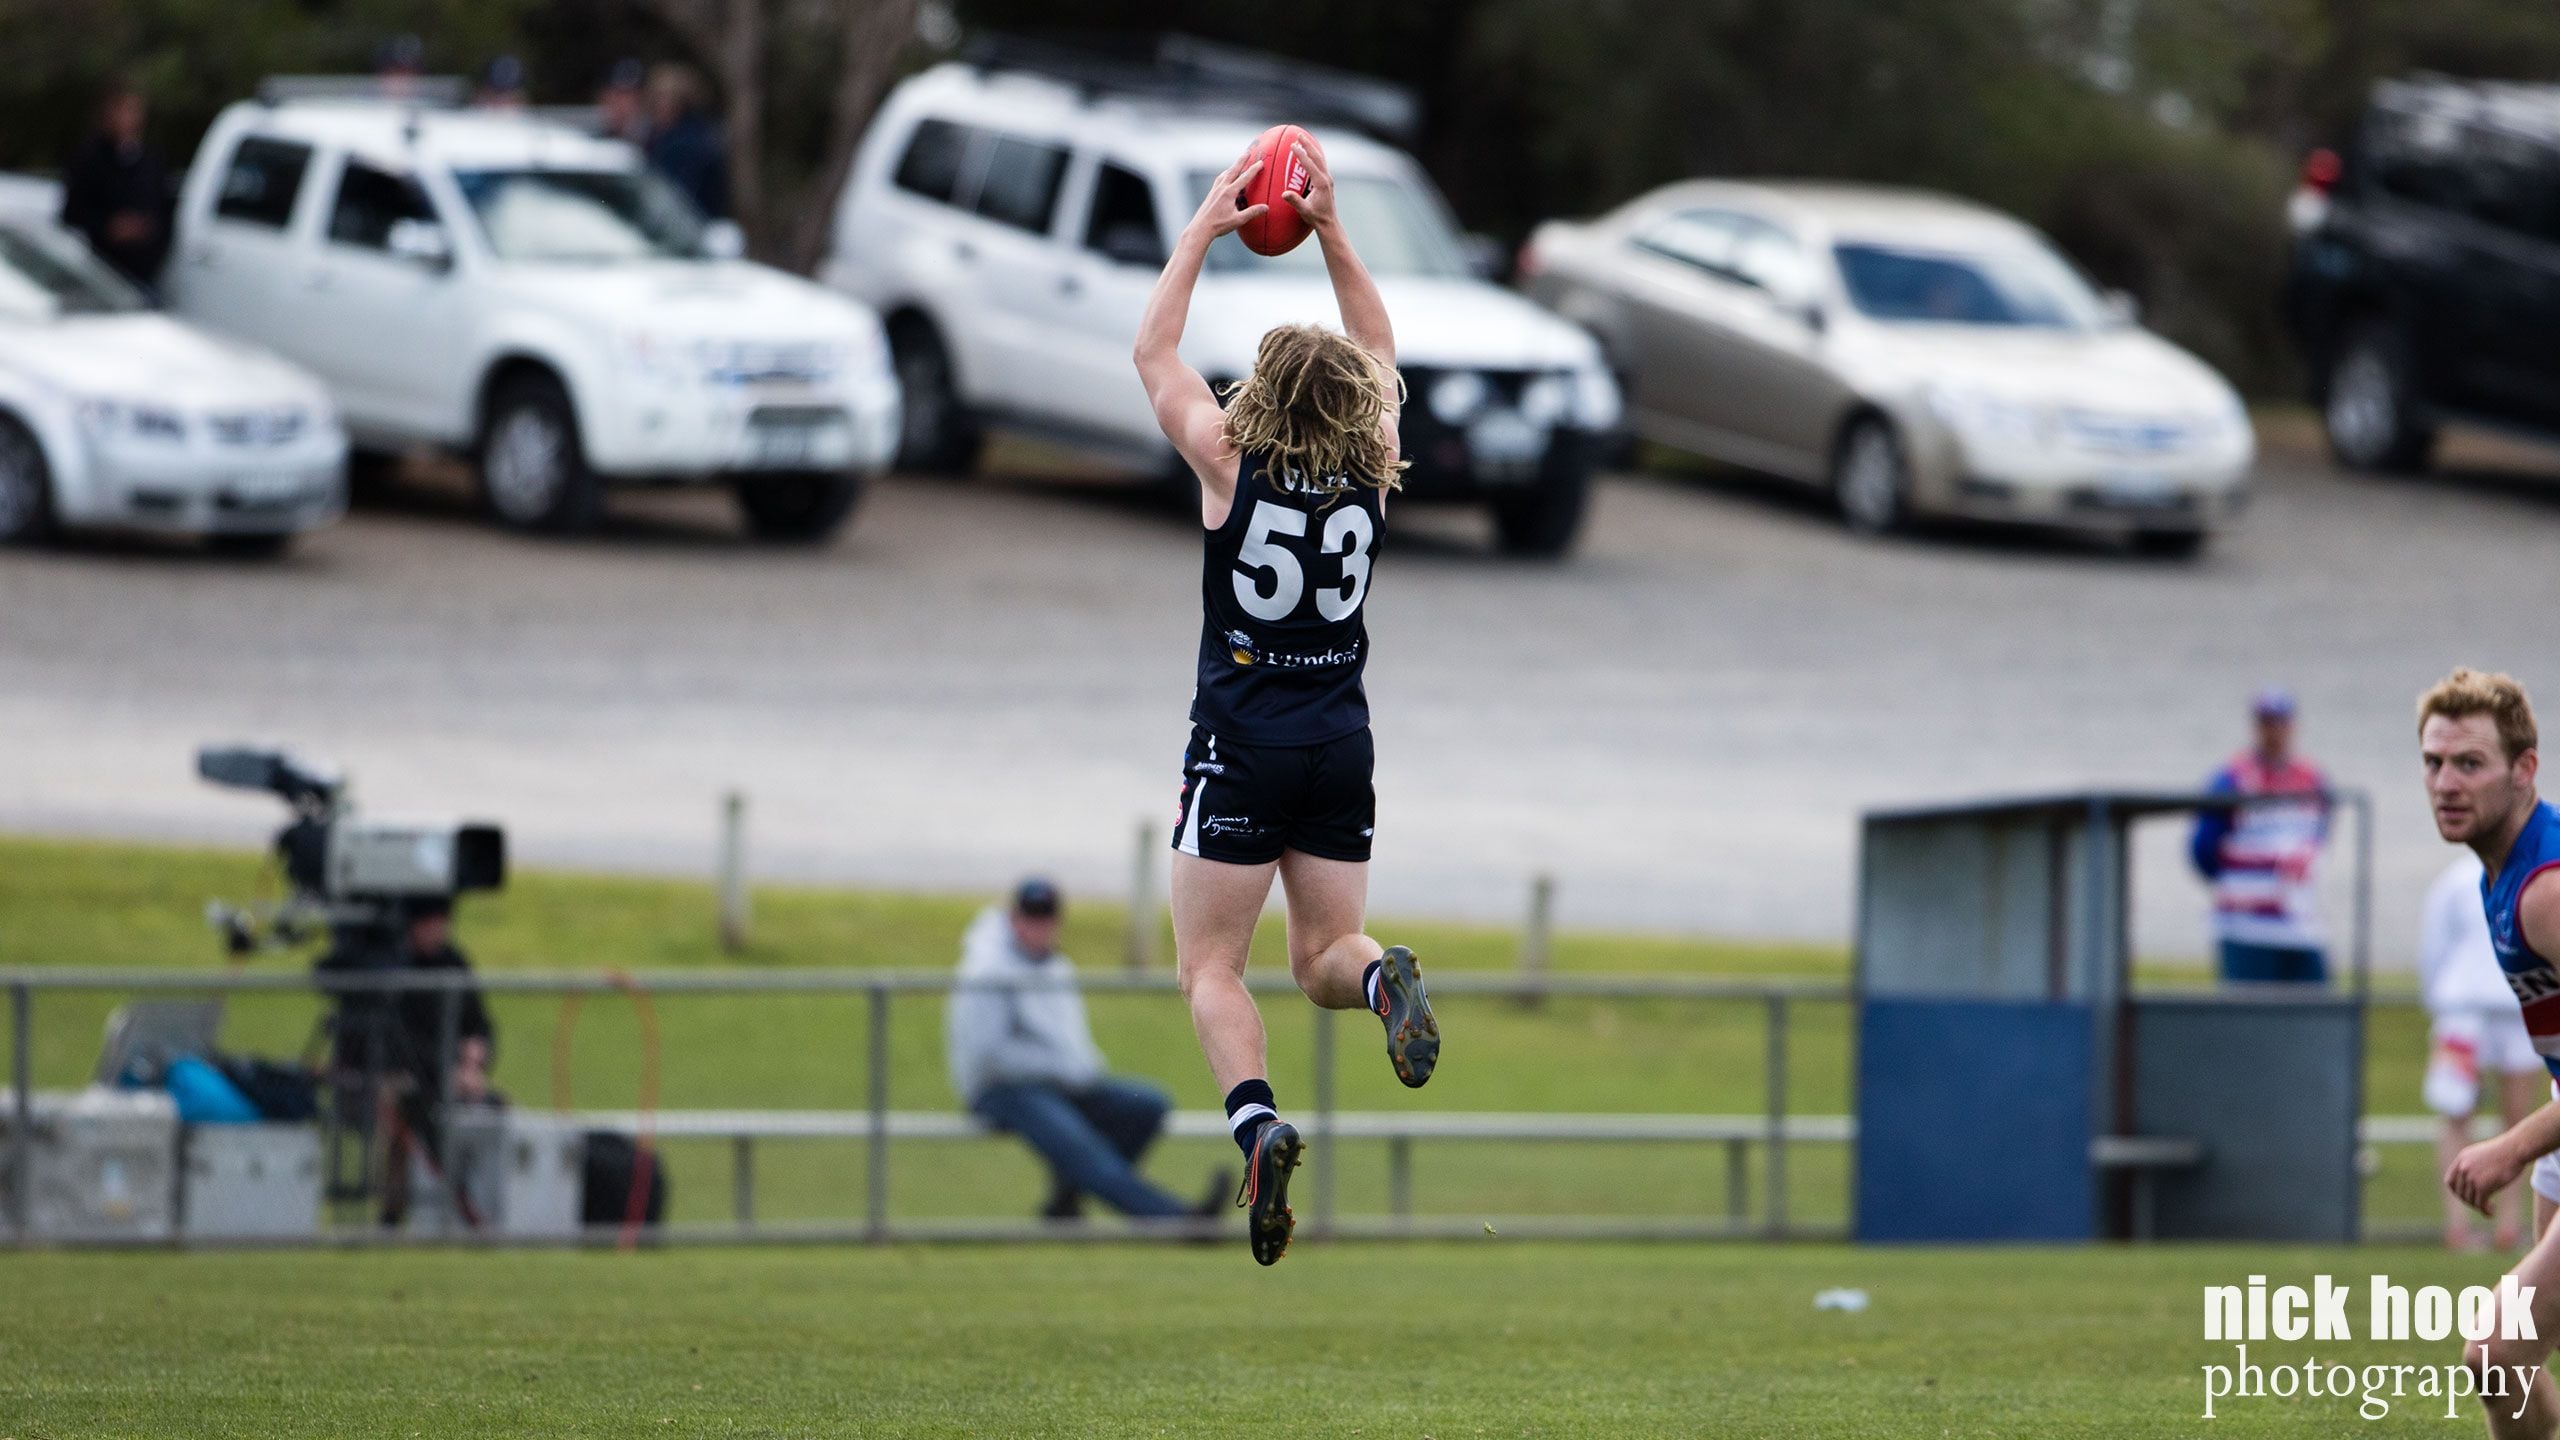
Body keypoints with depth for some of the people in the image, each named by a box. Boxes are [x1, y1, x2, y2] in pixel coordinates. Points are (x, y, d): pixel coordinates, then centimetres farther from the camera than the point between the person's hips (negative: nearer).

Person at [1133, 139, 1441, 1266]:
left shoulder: (1232, 464, -7)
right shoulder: (1370, 474, 1)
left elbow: (1154, 352, 5)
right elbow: (1378, 355, 19)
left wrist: (1204, 231, 11)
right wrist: (1332, 234, 18)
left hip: (1242, 740, -3)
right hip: (1342, 744, 3)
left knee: (1210, 966, 0)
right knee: (1321, 956, 13)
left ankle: (1259, 1122, -26)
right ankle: (1380, 976, -23)